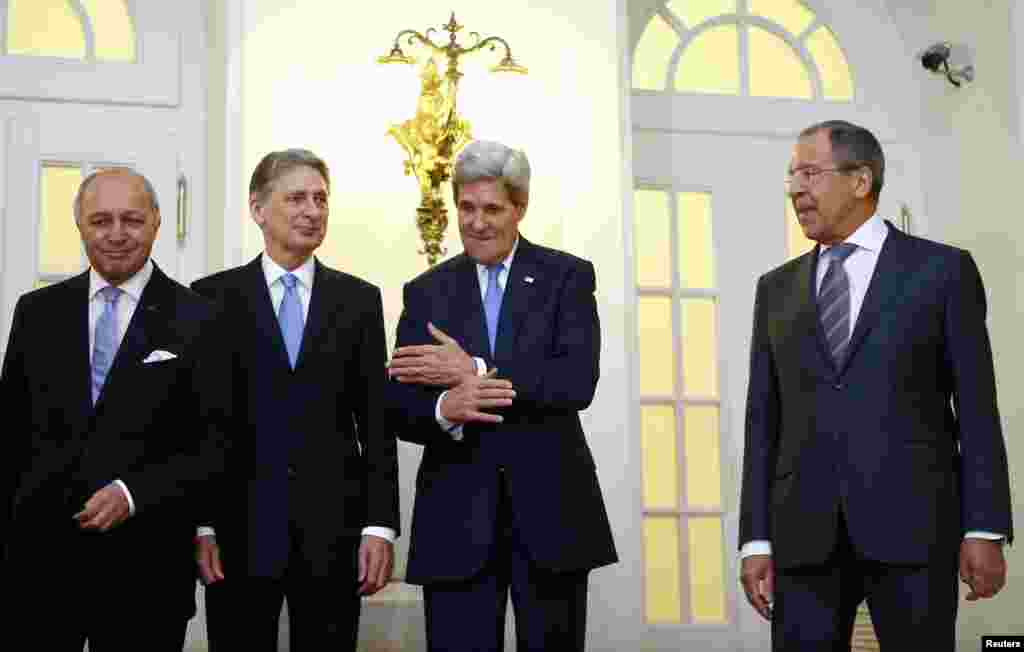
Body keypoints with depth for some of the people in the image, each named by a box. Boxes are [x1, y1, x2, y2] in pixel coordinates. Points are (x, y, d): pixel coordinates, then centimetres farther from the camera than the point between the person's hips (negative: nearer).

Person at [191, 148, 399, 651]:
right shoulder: (213, 297, 3)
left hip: (333, 530, 1)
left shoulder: (359, 299, 8)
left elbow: (375, 420, 5)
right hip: (239, 530, -1)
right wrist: (199, 524, -5)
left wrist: (379, 526, -2)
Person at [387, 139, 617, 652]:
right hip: (457, 517, 1)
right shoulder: (426, 292, 9)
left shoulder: (567, 276, 2)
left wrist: (473, 370, -18)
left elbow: (578, 382, -13)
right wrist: (442, 408, -21)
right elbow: (400, 409, 2)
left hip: (551, 510, -1)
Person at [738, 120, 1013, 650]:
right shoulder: (777, 289, 14)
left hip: (912, 522, -3)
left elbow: (976, 408, 1)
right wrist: (756, 540, 4)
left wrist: (985, 530, -6)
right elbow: (764, 420, 11)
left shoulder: (942, 270, 4)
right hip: (805, 532, 3)